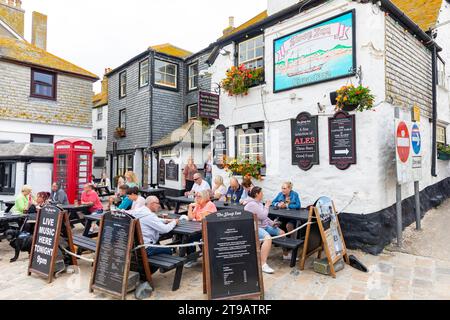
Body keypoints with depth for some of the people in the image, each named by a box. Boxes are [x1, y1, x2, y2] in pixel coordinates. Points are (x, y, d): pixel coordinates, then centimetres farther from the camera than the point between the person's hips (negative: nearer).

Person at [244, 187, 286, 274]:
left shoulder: (259, 202, 14)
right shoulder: (252, 204, -18)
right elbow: (262, 216, -22)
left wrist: (272, 223, 7)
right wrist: (267, 206, -9)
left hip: (264, 226, 10)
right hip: (255, 228, -10)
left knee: (281, 232, 10)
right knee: (268, 238, -37)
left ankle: (285, 254, 28)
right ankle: (263, 264, -39)